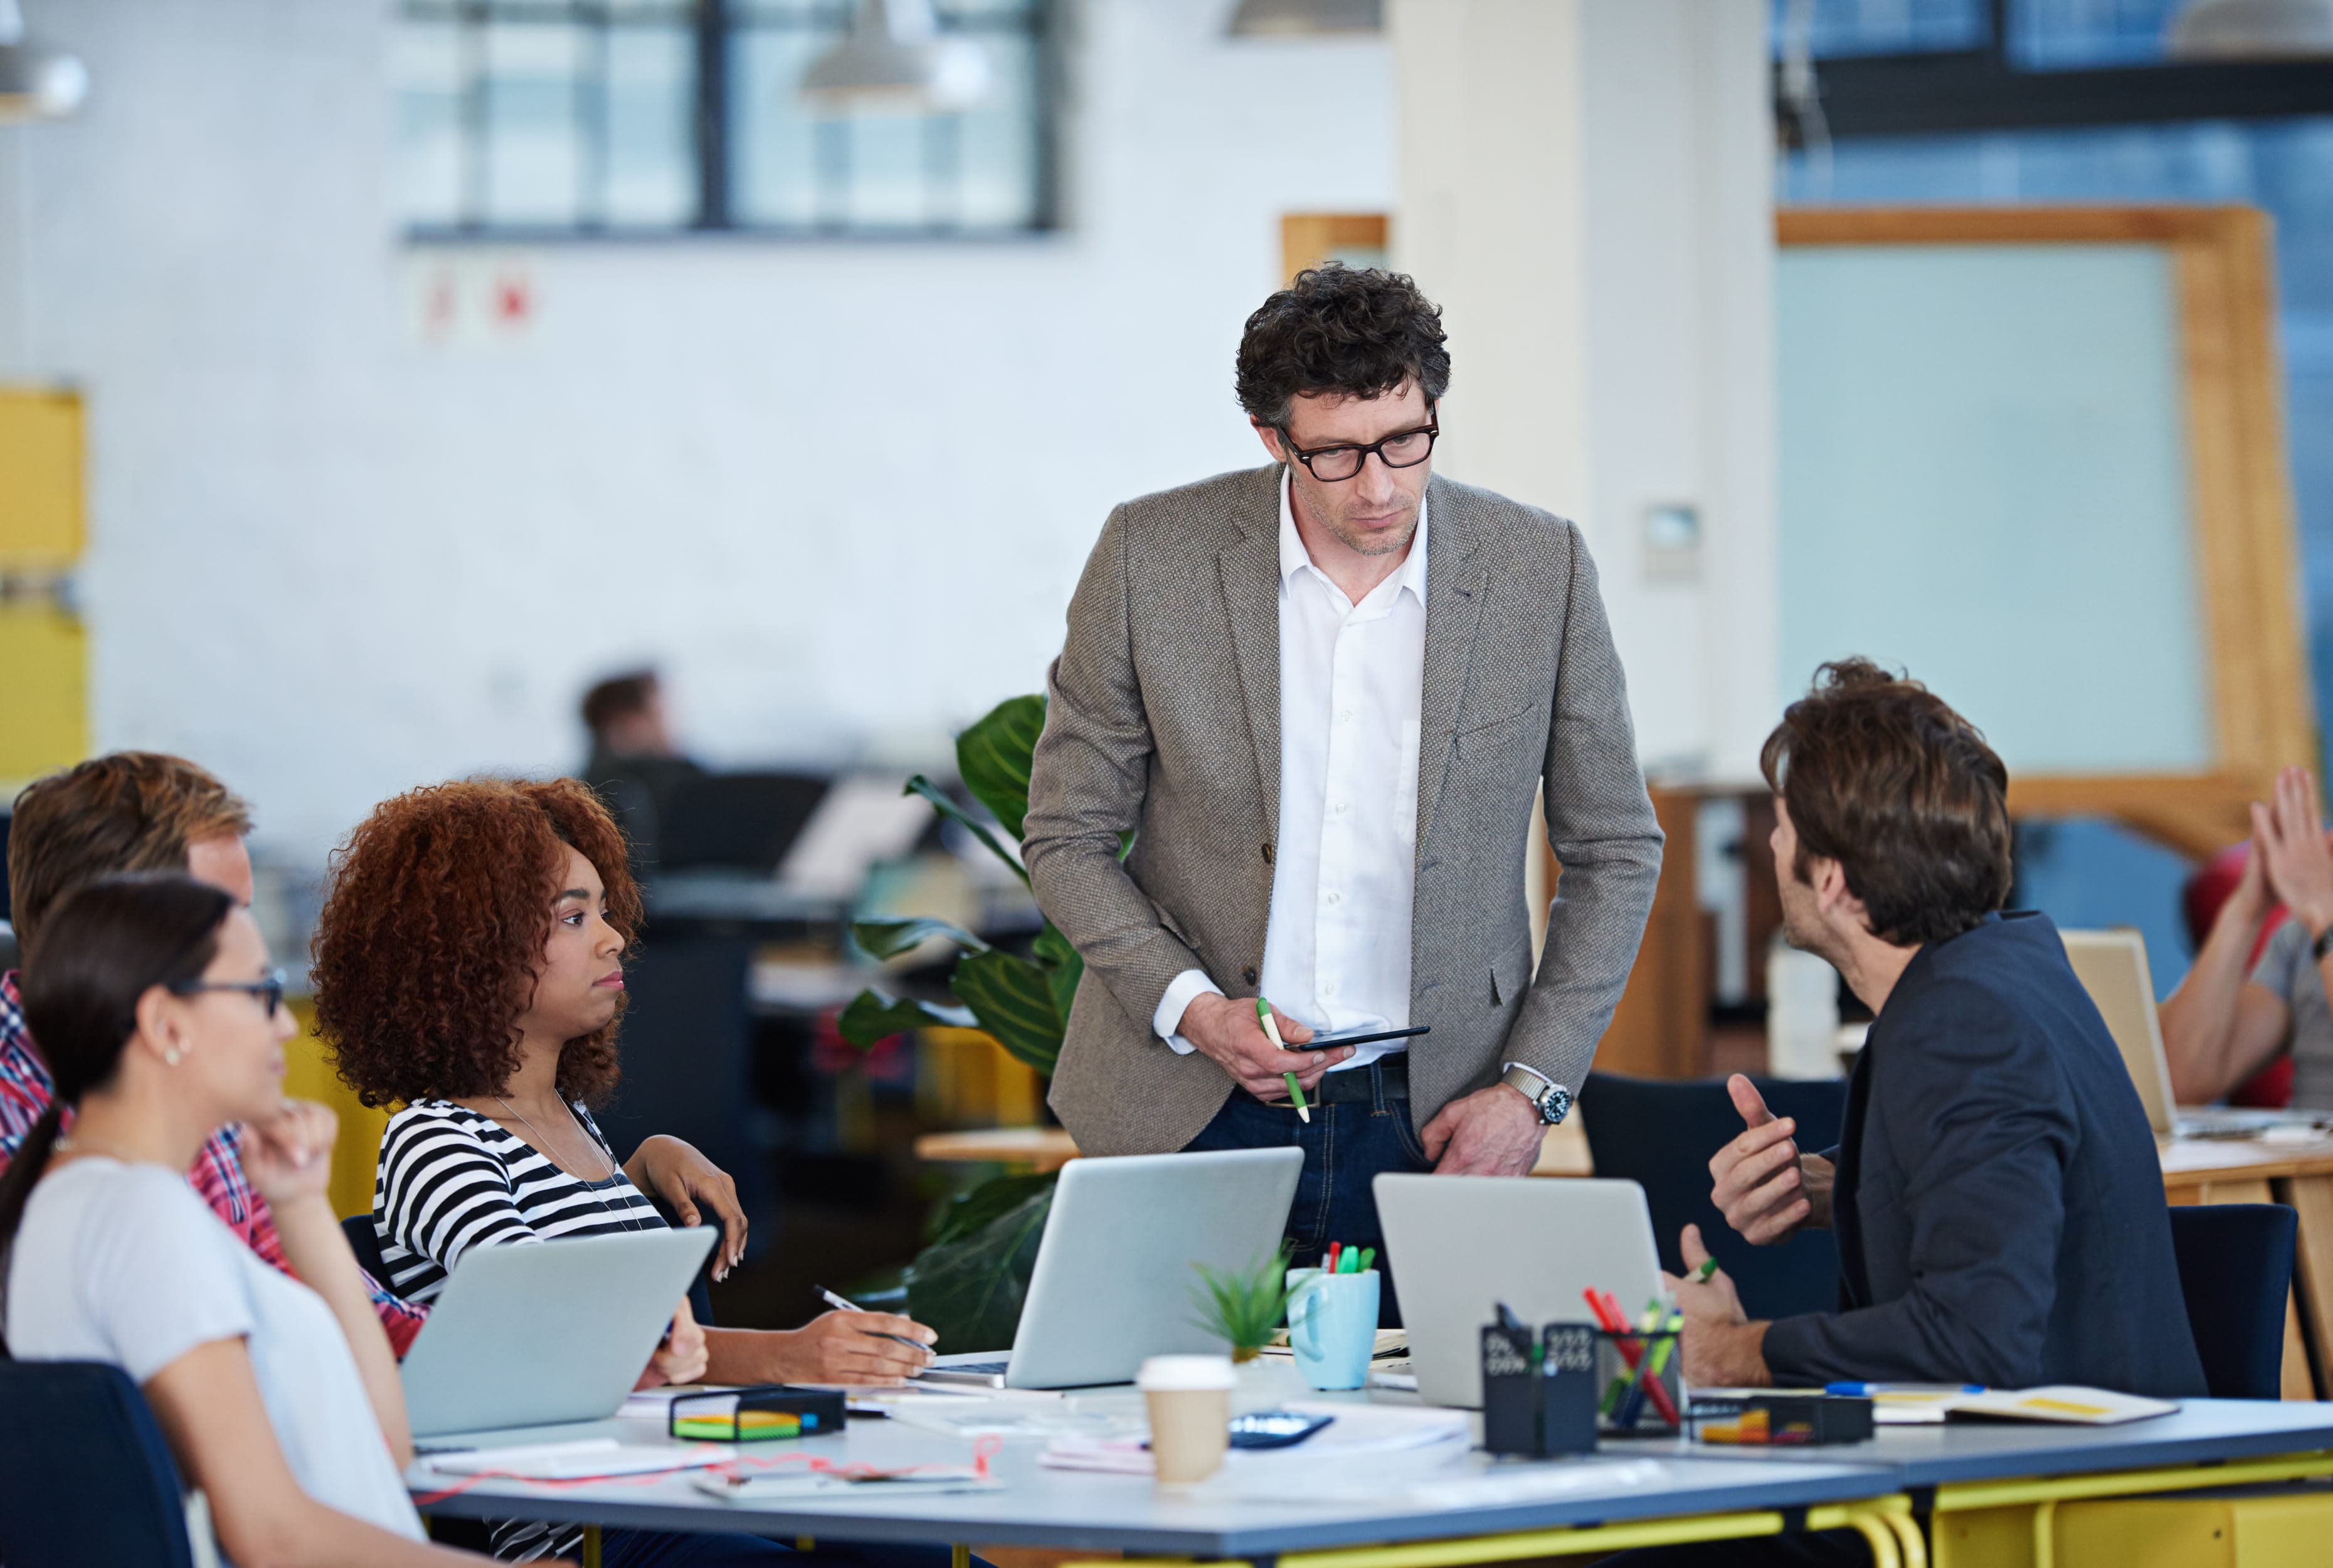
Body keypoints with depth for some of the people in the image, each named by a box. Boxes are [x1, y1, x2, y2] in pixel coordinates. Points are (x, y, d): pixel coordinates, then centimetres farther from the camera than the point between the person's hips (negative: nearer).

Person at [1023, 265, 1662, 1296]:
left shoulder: (1539, 568, -3)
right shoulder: (1153, 555, -5)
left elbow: (1614, 852, 6)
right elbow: (1067, 839, 3)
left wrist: (1532, 1090, -2)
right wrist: (1192, 1008, -12)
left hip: (1432, 1122, 0)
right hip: (1192, 1114, 0)